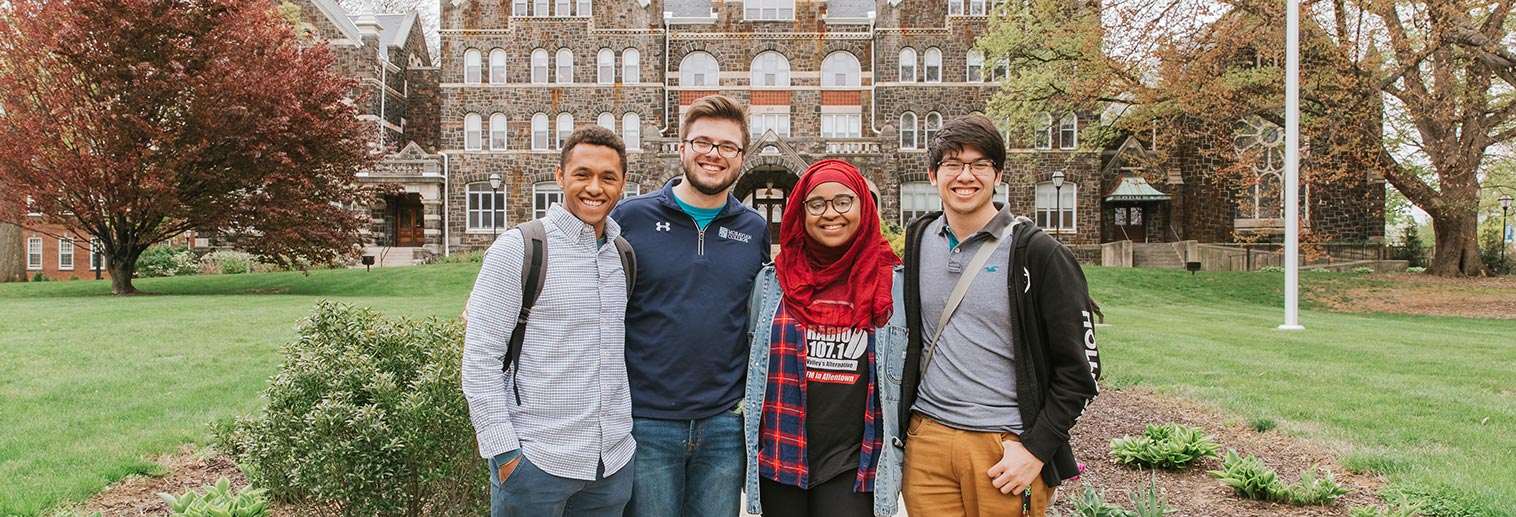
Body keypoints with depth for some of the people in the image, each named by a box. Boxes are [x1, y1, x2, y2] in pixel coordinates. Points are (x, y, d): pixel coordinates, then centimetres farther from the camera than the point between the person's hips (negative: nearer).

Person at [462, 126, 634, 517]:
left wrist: (624, 432, 13)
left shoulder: (624, 254, 7)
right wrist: (504, 453, -13)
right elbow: (479, 360, -10)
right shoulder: (518, 248, -8)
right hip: (535, 463, -5)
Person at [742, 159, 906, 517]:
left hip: (852, 463, -1)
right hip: (780, 458, 2)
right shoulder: (772, 280, 4)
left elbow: (901, 378, 5)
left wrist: (894, 461, 4)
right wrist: (746, 452, 10)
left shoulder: (891, 284, 1)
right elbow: (754, 367, 11)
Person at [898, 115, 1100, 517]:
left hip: (1007, 449, -3)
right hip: (926, 441, 4)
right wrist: (902, 425, 12)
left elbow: (1079, 369, -6)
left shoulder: (1038, 253, -7)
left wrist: (1036, 449, -10)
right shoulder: (917, 242, 6)